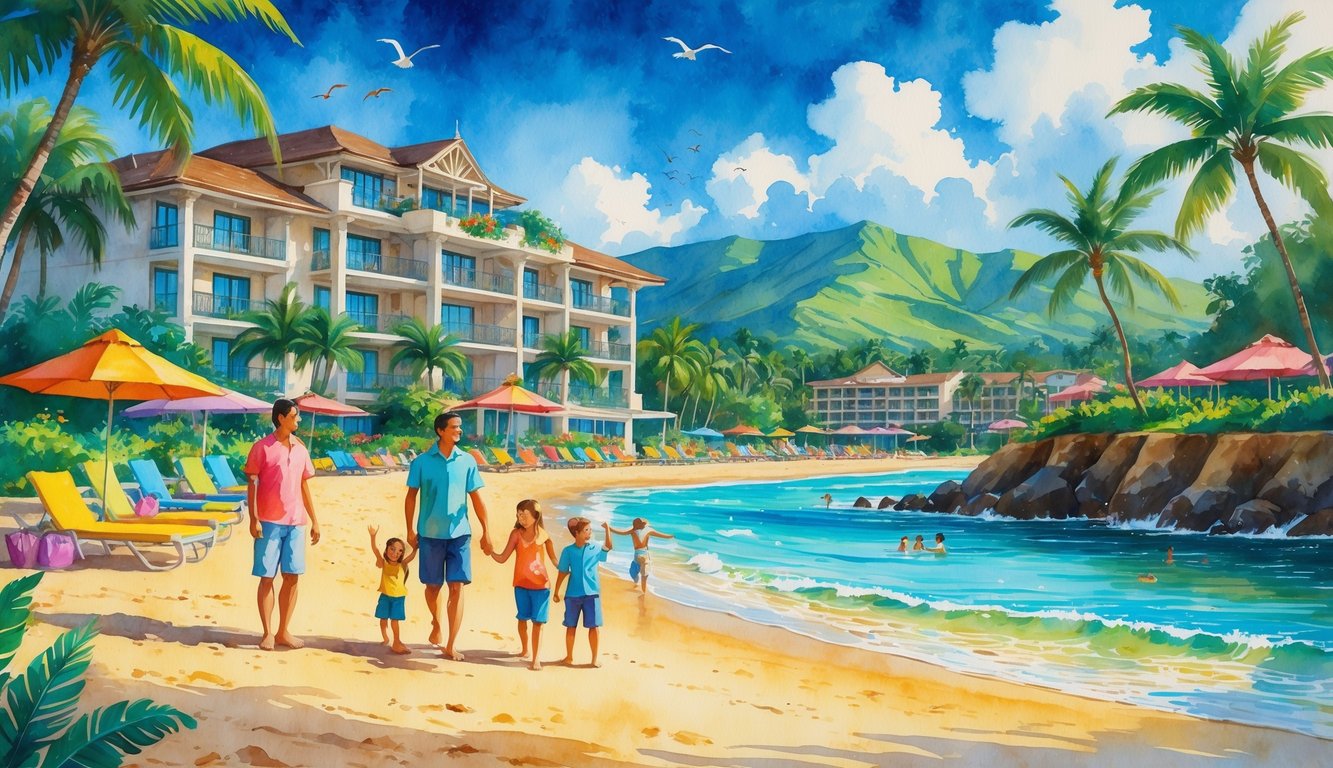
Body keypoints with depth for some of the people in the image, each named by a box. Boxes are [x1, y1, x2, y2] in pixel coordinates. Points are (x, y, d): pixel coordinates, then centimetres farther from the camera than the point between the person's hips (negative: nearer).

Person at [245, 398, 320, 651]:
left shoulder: (301, 449, 11)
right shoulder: (262, 447, -4)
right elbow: (251, 484, -5)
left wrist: (314, 520, 13)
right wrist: (253, 519, -13)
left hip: (295, 523, 5)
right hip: (269, 522, -5)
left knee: (292, 576, 5)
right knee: (267, 577, 0)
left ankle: (284, 632, 15)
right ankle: (267, 633, 8)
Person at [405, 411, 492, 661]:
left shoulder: (467, 461, 1)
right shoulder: (422, 462, -4)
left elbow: (477, 498, 4)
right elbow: (411, 497, 2)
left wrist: (486, 531, 1)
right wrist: (410, 530, 0)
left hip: (459, 533, 1)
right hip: (430, 533, 0)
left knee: (457, 587, -6)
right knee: (433, 585, 12)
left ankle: (451, 645, -2)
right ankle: (436, 624, 42)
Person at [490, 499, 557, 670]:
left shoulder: (544, 535, -4)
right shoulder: (517, 534, -4)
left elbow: (553, 558, 7)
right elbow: (502, 558, -1)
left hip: (541, 585, -1)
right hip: (521, 584, 2)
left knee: (537, 621, -4)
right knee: (523, 618, 12)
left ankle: (535, 659, -2)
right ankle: (525, 650, 34)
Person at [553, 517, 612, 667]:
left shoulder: (595, 548, 2)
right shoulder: (568, 551, -1)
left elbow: (608, 546, -15)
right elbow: (562, 573, 5)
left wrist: (607, 529, -23)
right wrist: (556, 592, 7)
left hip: (592, 593, 0)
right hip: (573, 594, 0)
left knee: (593, 626, 1)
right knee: (570, 626, 9)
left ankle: (595, 658, 12)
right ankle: (569, 656, 23)